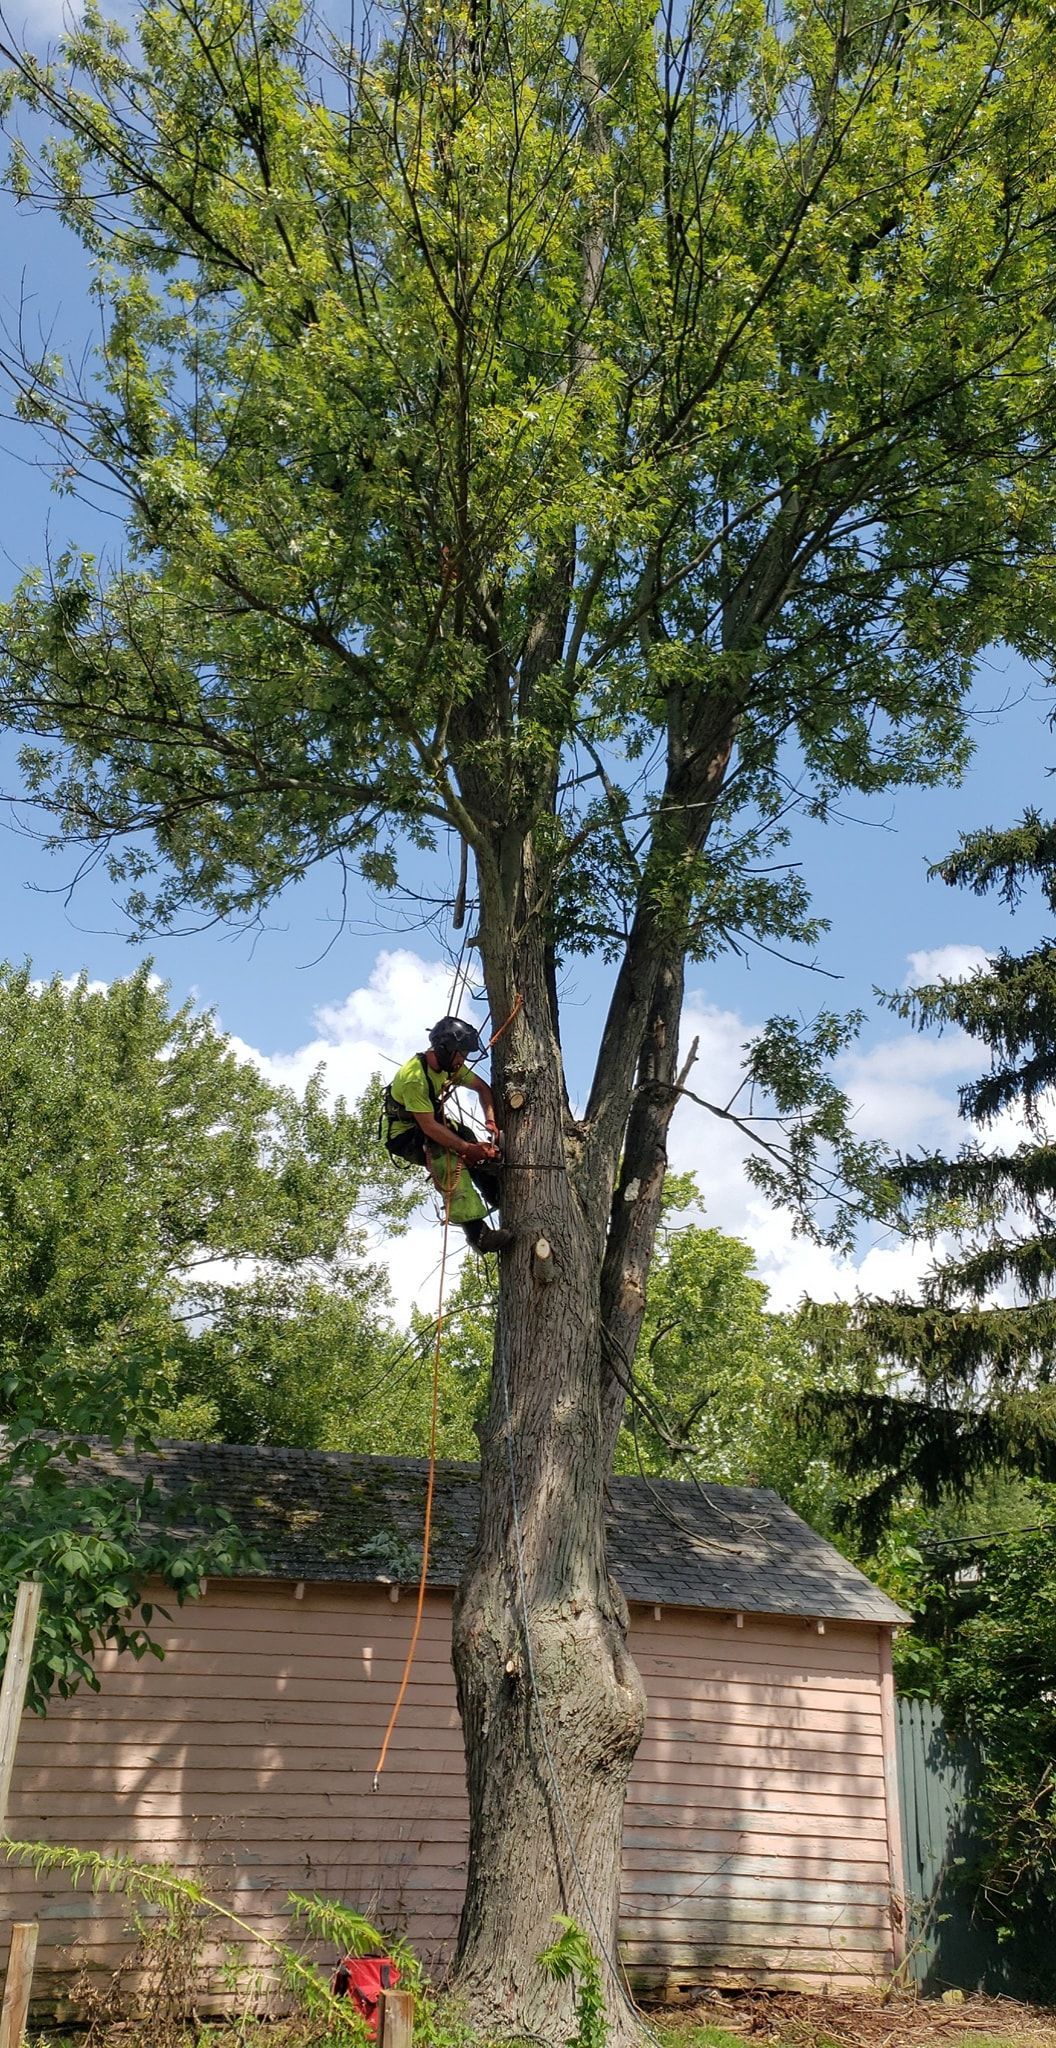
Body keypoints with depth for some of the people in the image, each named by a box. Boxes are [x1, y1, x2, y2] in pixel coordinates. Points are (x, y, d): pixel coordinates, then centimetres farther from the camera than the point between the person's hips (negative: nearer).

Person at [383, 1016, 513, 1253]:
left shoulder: (450, 1065, -5)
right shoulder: (414, 1077, -32)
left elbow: (482, 1088, 5)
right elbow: (429, 1127, -33)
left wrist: (491, 1121, -11)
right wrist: (467, 1148, -32)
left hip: (432, 1121, 10)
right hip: (404, 1136, -10)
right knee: (450, 1161, -32)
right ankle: (478, 1233, -37)